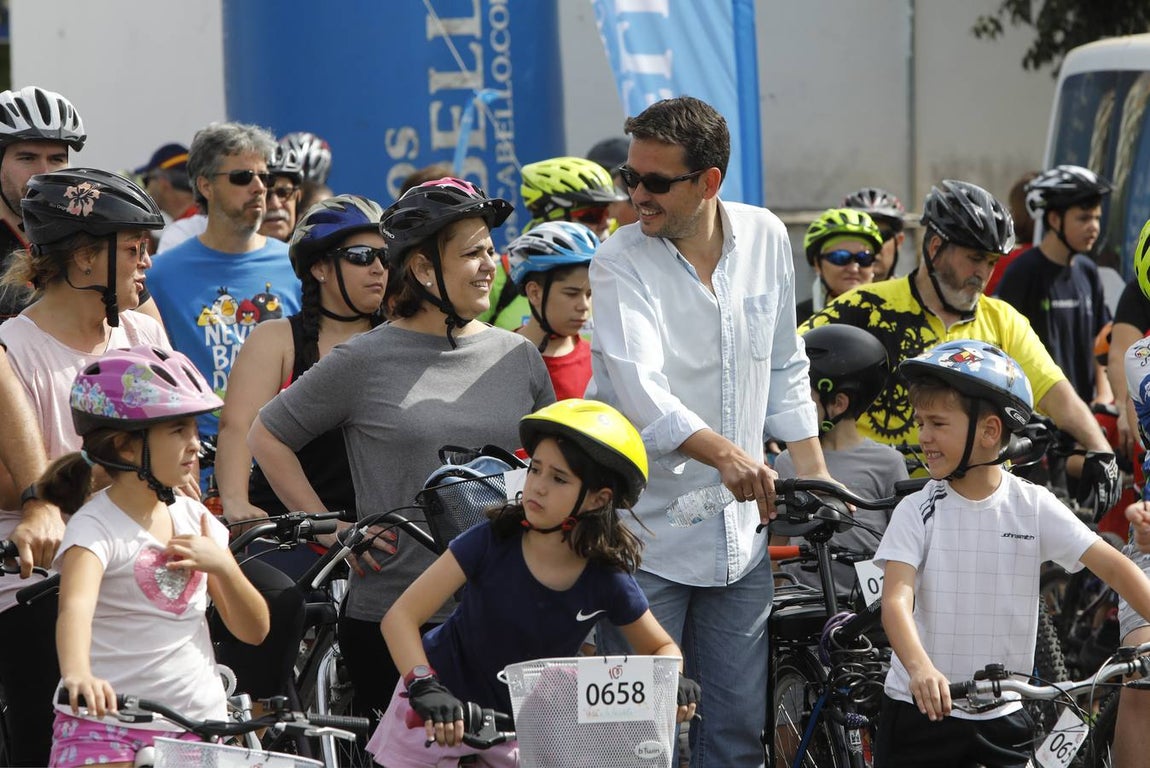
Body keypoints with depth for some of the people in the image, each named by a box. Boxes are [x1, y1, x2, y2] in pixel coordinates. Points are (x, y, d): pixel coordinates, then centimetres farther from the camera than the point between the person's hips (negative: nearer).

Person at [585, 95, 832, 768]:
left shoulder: (766, 238, 4)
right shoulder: (622, 260, -11)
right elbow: (640, 388, -25)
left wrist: (817, 476, 7)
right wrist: (725, 453, -40)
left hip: (740, 535, 4)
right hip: (647, 535, -4)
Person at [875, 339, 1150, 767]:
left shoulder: (1034, 507, -3)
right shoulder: (918, 512, -6)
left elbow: (1114, 568, -6)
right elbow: (896, 600, -18)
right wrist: (920, 669, -38)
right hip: (921, 711, -1)